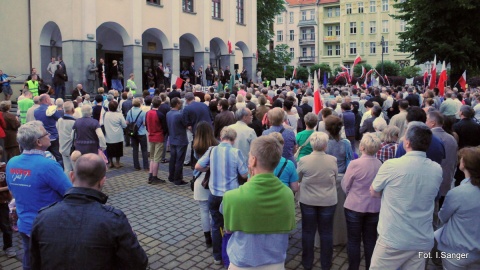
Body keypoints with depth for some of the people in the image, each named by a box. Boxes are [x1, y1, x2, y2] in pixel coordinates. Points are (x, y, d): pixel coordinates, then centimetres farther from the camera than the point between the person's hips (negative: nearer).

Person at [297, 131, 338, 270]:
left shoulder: (303, 160, -15)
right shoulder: (333, 160, -12)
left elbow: (298, 179, 1)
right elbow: (335, 178, 6)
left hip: (308, 201, 0)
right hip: (328, 201, 1)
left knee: (308, 232, 13)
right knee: (326, 233, 14)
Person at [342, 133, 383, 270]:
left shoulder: (355, 164, -20)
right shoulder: (380, 165, -8)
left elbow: (345, 185, -7)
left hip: (354, 207, -3)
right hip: (374, 207, 4)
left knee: (353, 240, 11)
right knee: (370, 240, 15)